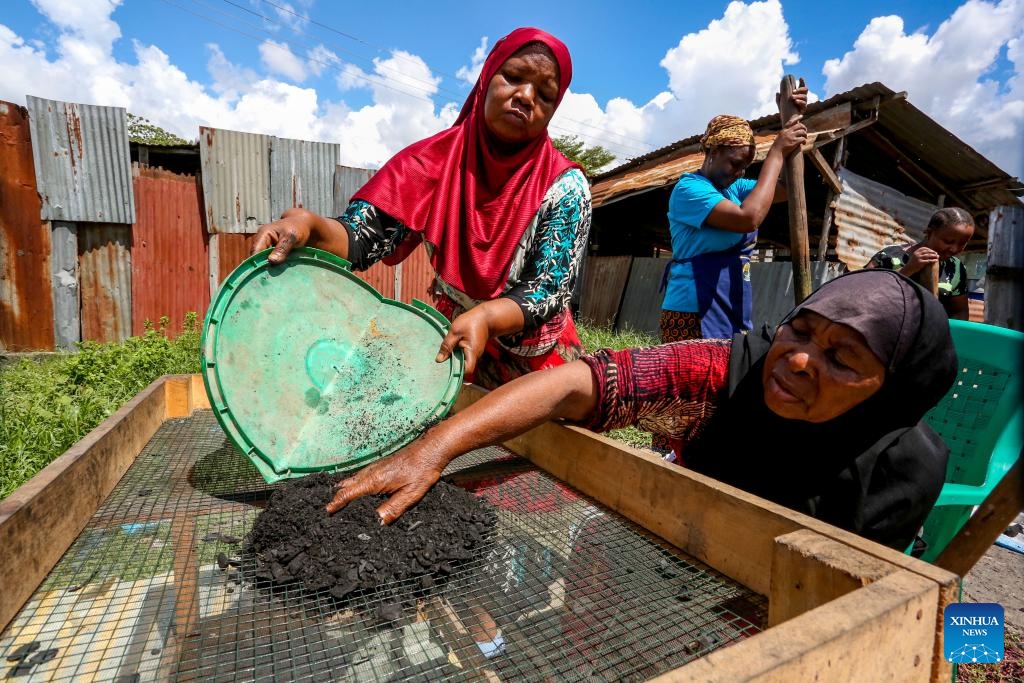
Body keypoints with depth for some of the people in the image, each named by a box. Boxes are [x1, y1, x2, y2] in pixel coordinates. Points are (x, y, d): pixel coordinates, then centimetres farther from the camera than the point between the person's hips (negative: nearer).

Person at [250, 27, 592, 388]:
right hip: (453, 341, 1)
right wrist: (308, 225, -39)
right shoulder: (435, 159, -10)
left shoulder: (565, 186, -13)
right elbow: (361, 237, -17)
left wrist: (486, 317, -38)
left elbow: (551, 289, -18)